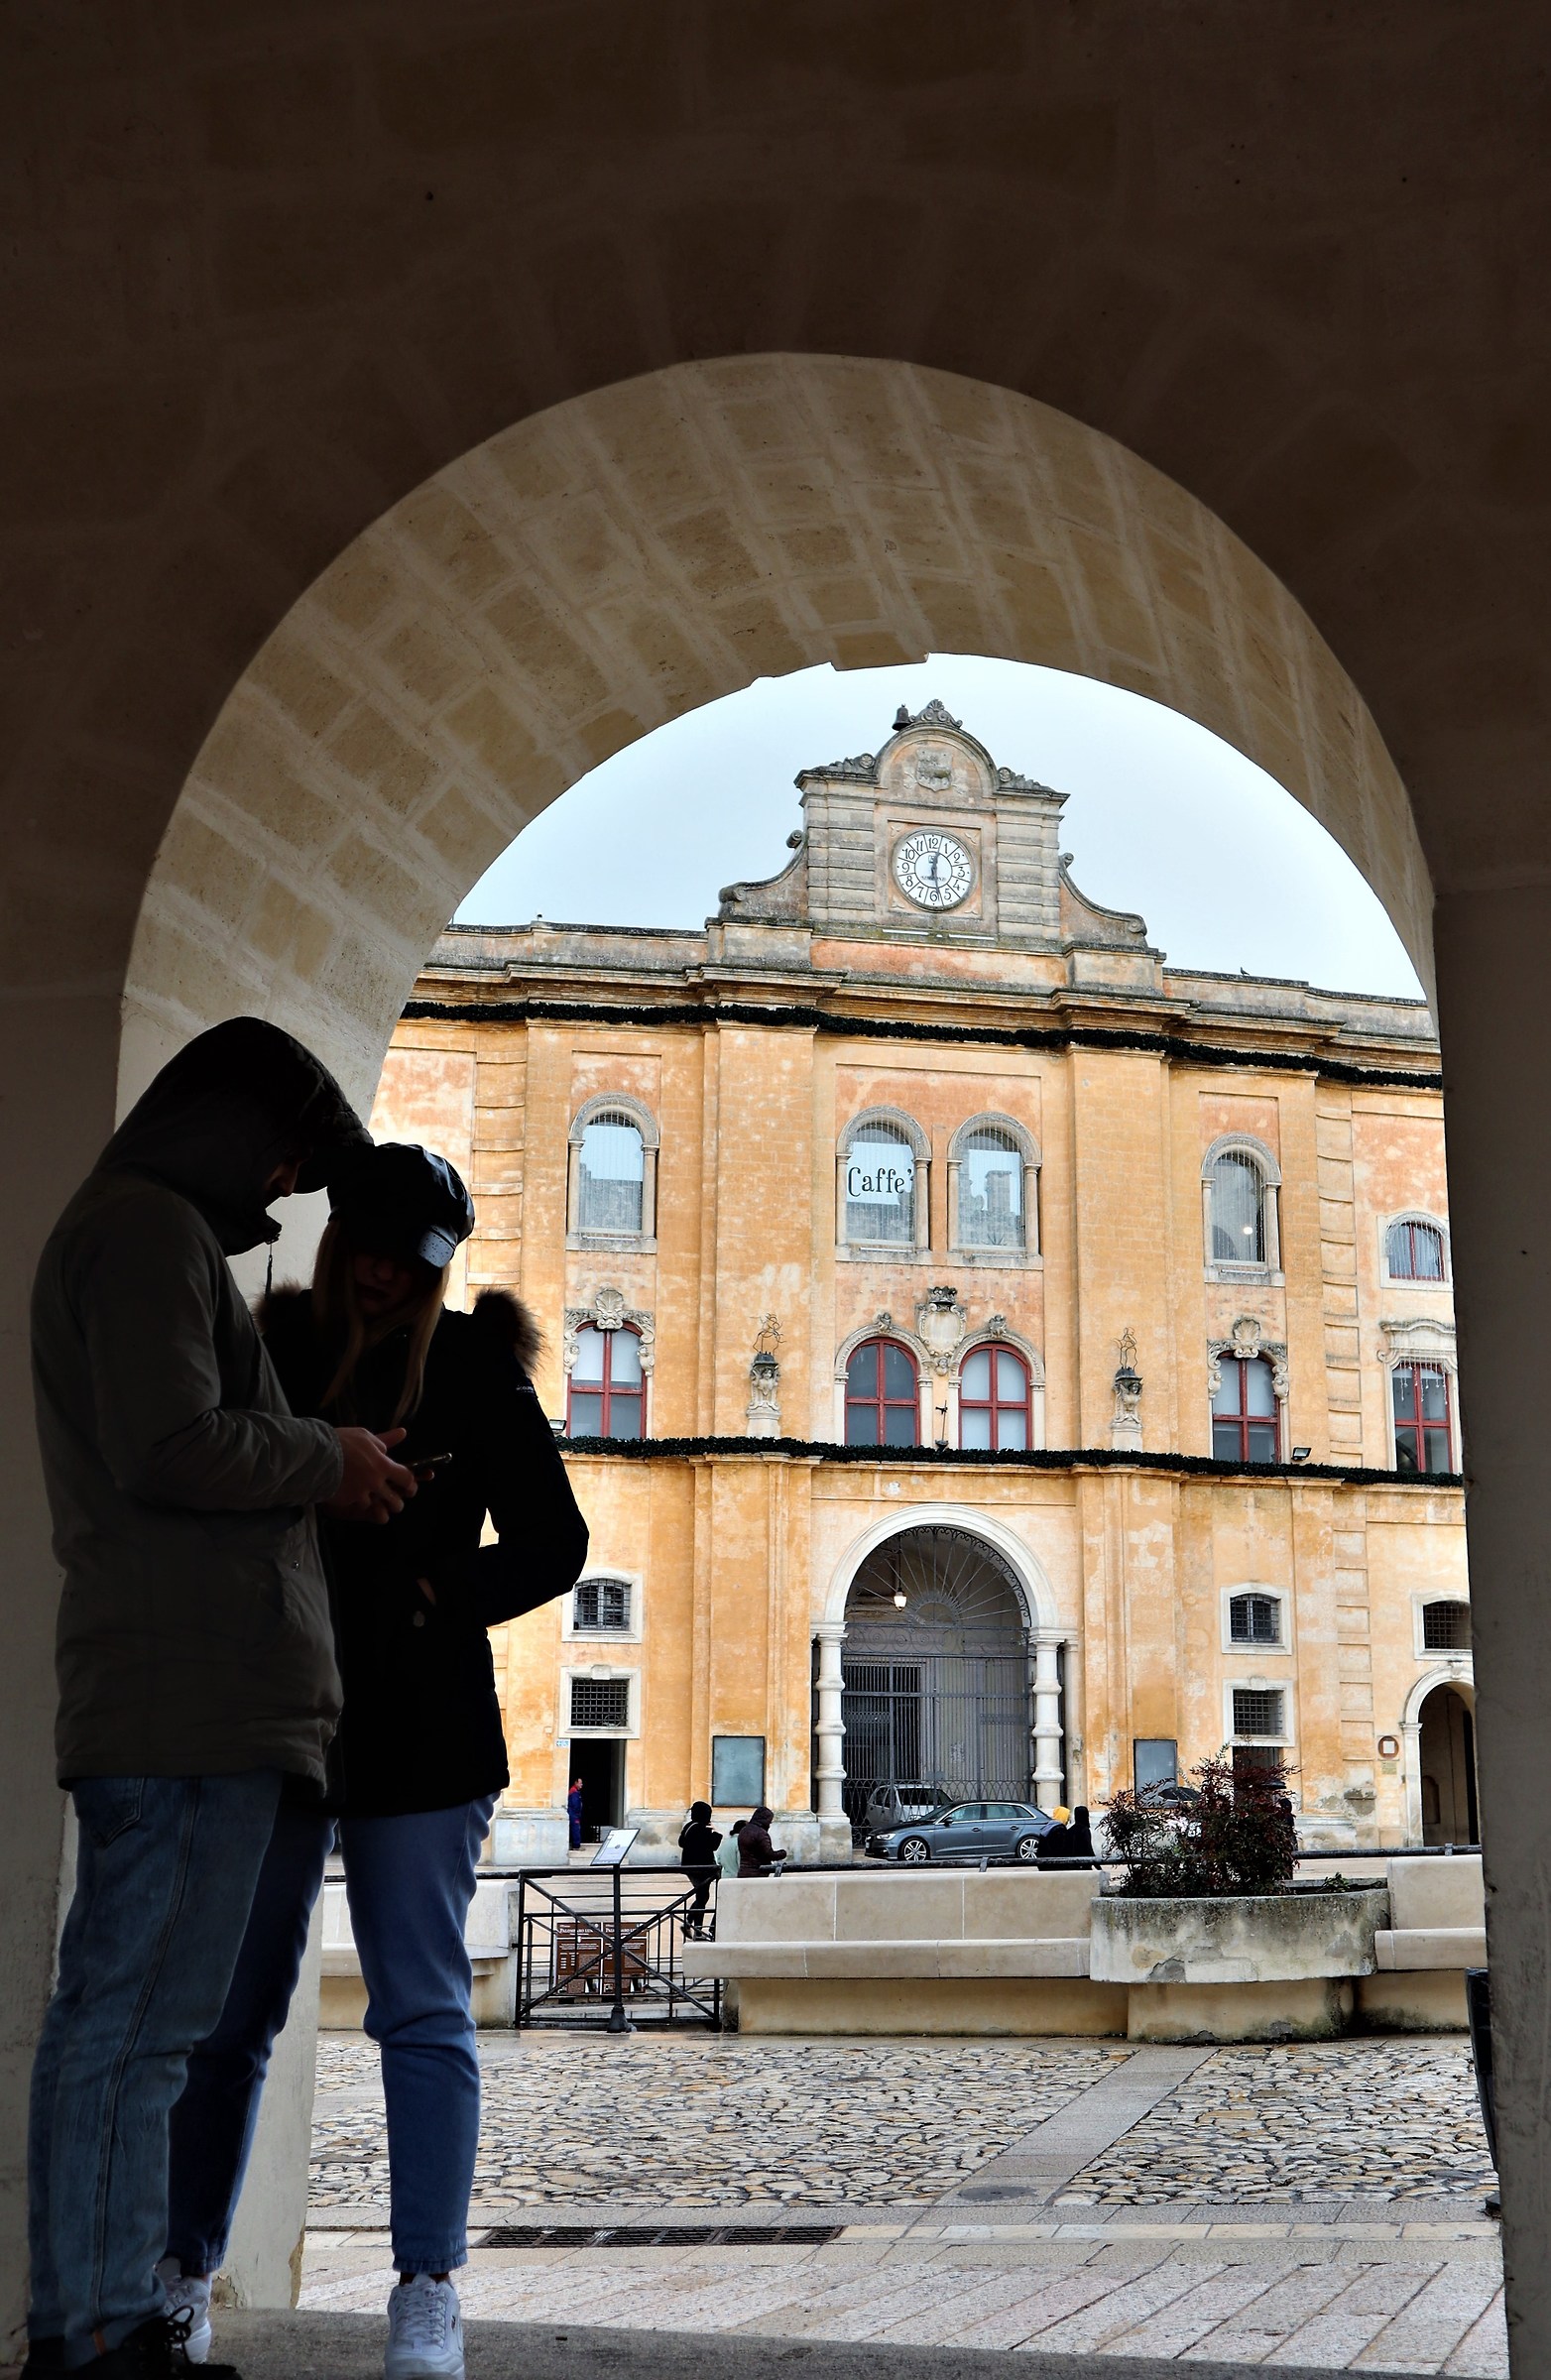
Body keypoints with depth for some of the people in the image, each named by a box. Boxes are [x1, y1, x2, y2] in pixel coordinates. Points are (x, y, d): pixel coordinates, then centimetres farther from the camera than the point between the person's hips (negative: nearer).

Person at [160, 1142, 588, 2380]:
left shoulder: (472, 1365, 2)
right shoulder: (275, 1343, 9)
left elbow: (551, 1543, 2)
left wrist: (432, 1598, -9)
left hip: (418, 1729, -2)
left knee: (422, 2009, -1)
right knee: (229, 2006, 6)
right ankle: (185, 2275, 18)